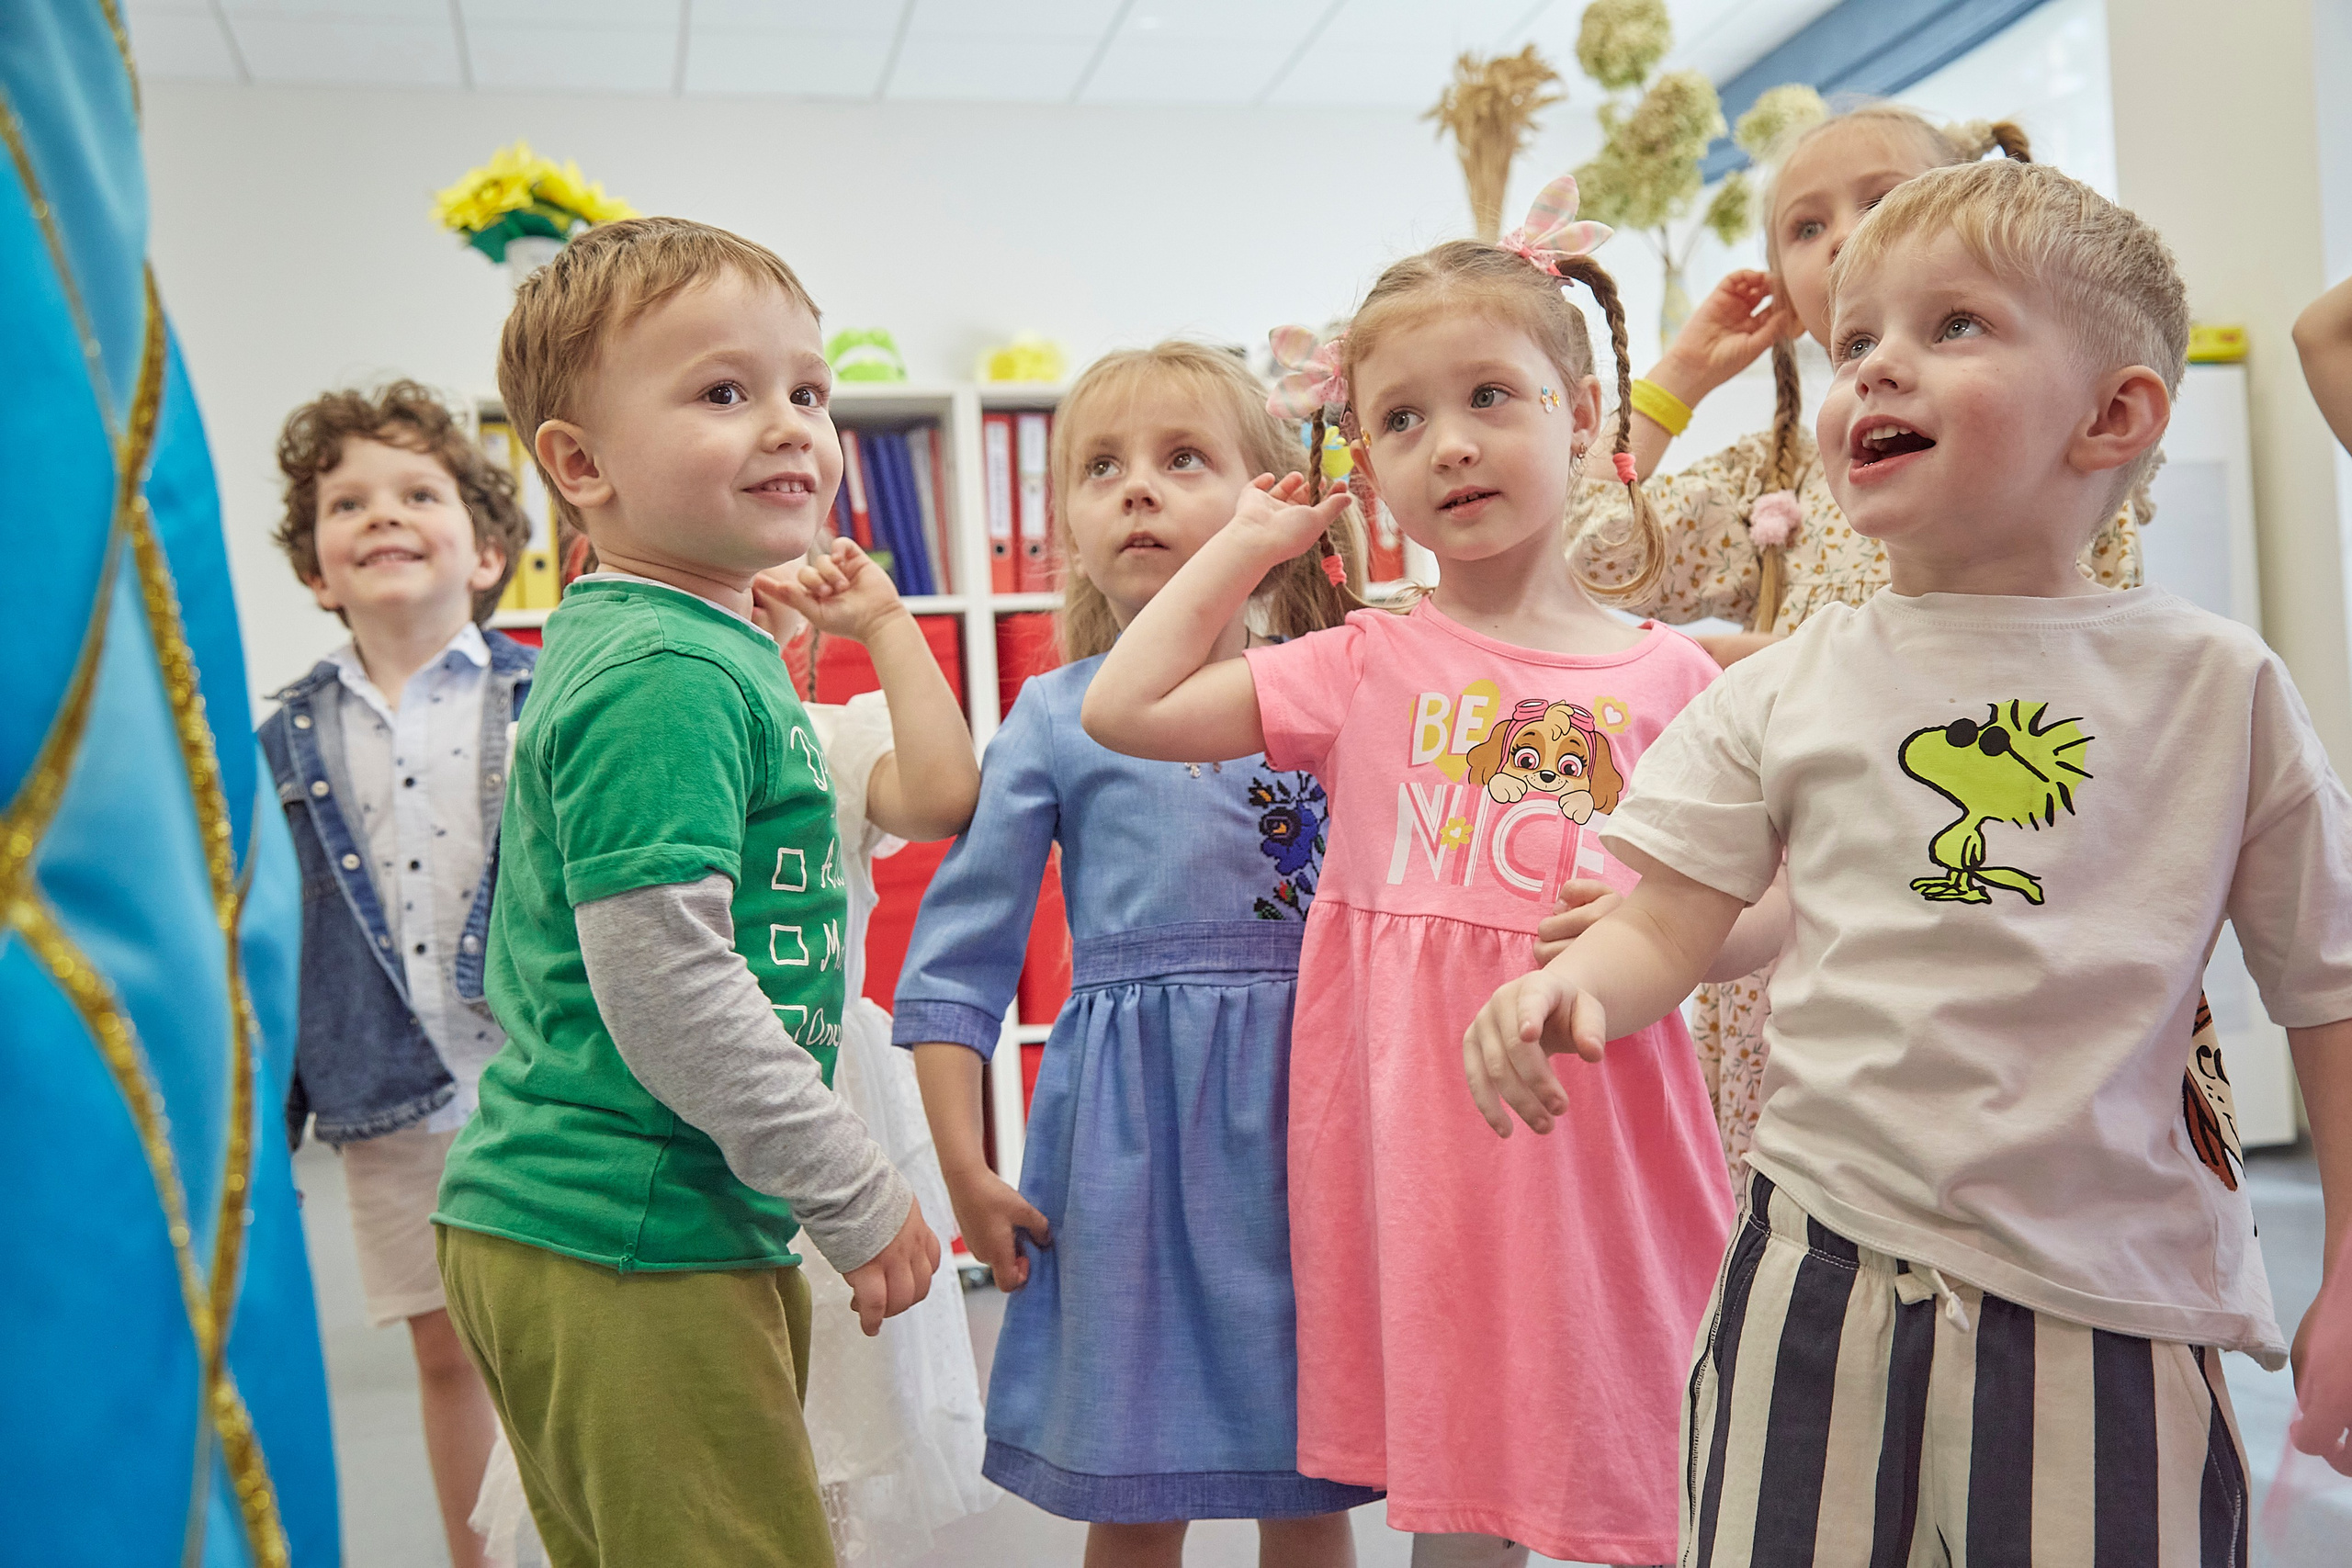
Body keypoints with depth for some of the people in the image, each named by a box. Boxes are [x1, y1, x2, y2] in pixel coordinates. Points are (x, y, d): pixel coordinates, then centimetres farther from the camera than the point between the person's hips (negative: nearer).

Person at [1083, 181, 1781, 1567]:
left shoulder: (1664, 675, 1)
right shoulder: (1368, 667, 3)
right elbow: (1127, 707, -1)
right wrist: (1255, 537, 5)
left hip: (1598, 1131, 0)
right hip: (1420, 1140, 1)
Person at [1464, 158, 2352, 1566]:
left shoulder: (2217, 686, -1)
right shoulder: (1787, 691, 3)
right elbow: (1667, 928, 4)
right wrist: (1572, 986, -18)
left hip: (2113, 1310, -1)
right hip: (1824, 1279, 1)